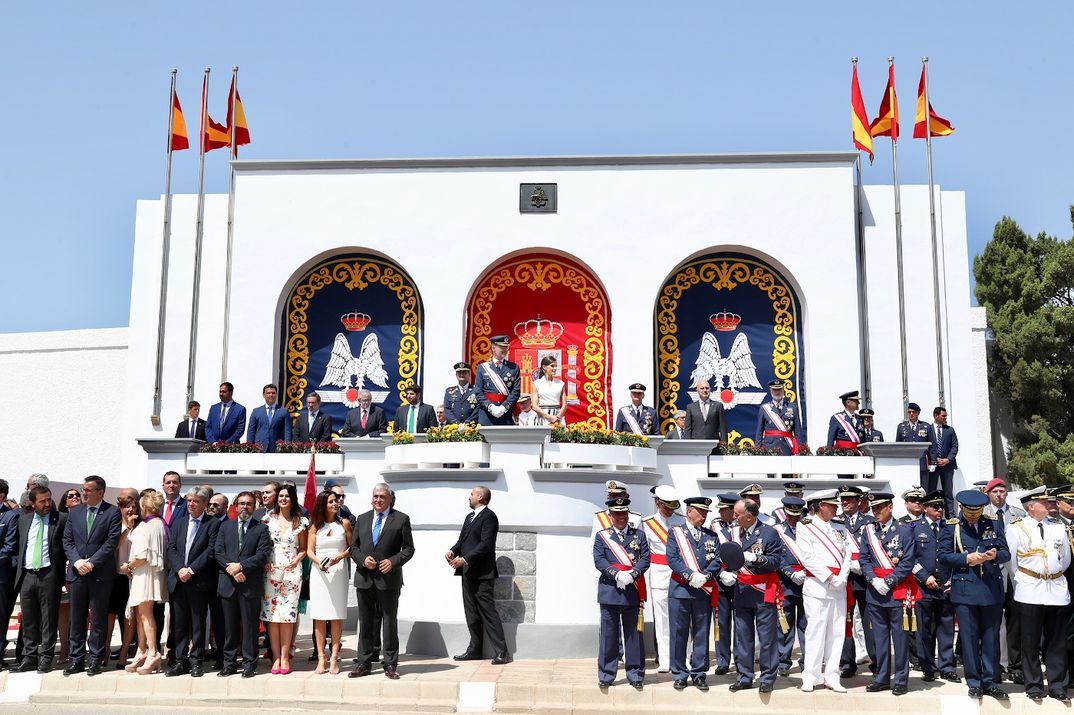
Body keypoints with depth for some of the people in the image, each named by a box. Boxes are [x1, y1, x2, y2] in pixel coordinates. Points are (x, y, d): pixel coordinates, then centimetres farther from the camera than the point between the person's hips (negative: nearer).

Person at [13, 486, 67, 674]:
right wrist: (18, 565, 10)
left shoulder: (62, 519, 0)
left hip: (49, 575, -4)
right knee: (28, 620, 8)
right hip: (26, 575, 4)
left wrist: (63, 566, -8)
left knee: (48, 619, -1)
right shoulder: (23, 520, 13)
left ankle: (46, 657, 5)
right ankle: (29, 657, 16)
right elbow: (16, 546, 20)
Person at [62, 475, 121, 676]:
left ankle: (96, 659, 9)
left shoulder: (112, 512, -2)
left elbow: (112, 541, -9)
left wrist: (91, 562, -14)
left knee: (98, 619, 2)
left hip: (100, 573, -4)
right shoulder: (75, 512, 12)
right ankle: (76, 659, 14)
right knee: (76, 618, 7)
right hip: (77, 572, 4)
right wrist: (77, 561, -7)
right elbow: (67, 540, 9)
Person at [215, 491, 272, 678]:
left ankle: (249, 664, 7)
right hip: (228, 583, 3)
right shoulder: (225, 527, 14)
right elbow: (218, 553, 5)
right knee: (229, 626, 7)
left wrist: (240, 566, -13)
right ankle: (229, 663, 15)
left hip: (250, 584, -3)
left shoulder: (261, 529, 5)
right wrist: (231, 569, -10)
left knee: (250, 625, 1)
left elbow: (263, 555, -6)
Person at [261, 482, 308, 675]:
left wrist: (296, 560, -6)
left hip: (291, 570, -1)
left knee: (287, 613, -4)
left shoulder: (300, 522, 6)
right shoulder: (268, 519, 8)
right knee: (271, 612, -2)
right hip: (271, 570, 1)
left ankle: (285, 657, 2)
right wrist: (264, 561, -4)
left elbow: (303, 549, 12)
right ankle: (276, 657, 3)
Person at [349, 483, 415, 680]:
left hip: (389, 579, -3)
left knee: (390, 623, 3)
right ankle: (364, 663, 16)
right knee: (365, 623, 9)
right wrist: (363, 559, -7)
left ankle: (390, 665, 10)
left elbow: (408, 548, 0)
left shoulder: (401, 519, 2)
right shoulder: (362, 519, 13)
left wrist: (393, 561, -15)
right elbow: (353, 547, 13)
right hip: (364, 579, 3)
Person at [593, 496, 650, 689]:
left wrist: (631, 575, -15)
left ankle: (635, 674, 14)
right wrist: (617, 574, -17)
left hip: (633, 591, 1)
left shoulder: (639, 535, 11)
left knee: (634, 633, 5)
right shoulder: (601, 536, 8)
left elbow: (645, 559, 2)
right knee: (608, 634, 2)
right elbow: (599, 560, -3)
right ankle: (606, 674, 10)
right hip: (609, 591, -1)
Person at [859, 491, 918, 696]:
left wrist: (888, 582, -13)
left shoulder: (904, 531, -3)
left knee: (899, 636, 1)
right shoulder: (868, 531, 8)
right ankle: (882, 678, 18)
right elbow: (863, 559, 7)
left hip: (897, 590, -4)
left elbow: (908, 561, -7)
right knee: (879, 635, 9)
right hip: (875, 592, 4)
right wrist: (874, 580, -9)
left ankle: (901, 679, 10)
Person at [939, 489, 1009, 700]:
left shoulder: (994, 524, 8)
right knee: (969, 638, 2)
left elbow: (1006, 554, 8)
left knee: (991, 637, 6)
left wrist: (996, 555, -14)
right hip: (965, 590, -2)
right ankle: (974, 682, 12)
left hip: (992, 589, 2)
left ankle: (990, 682, 15)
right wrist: (967, 559, -14)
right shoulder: (950, 527, 2)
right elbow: (943, 556, -1)